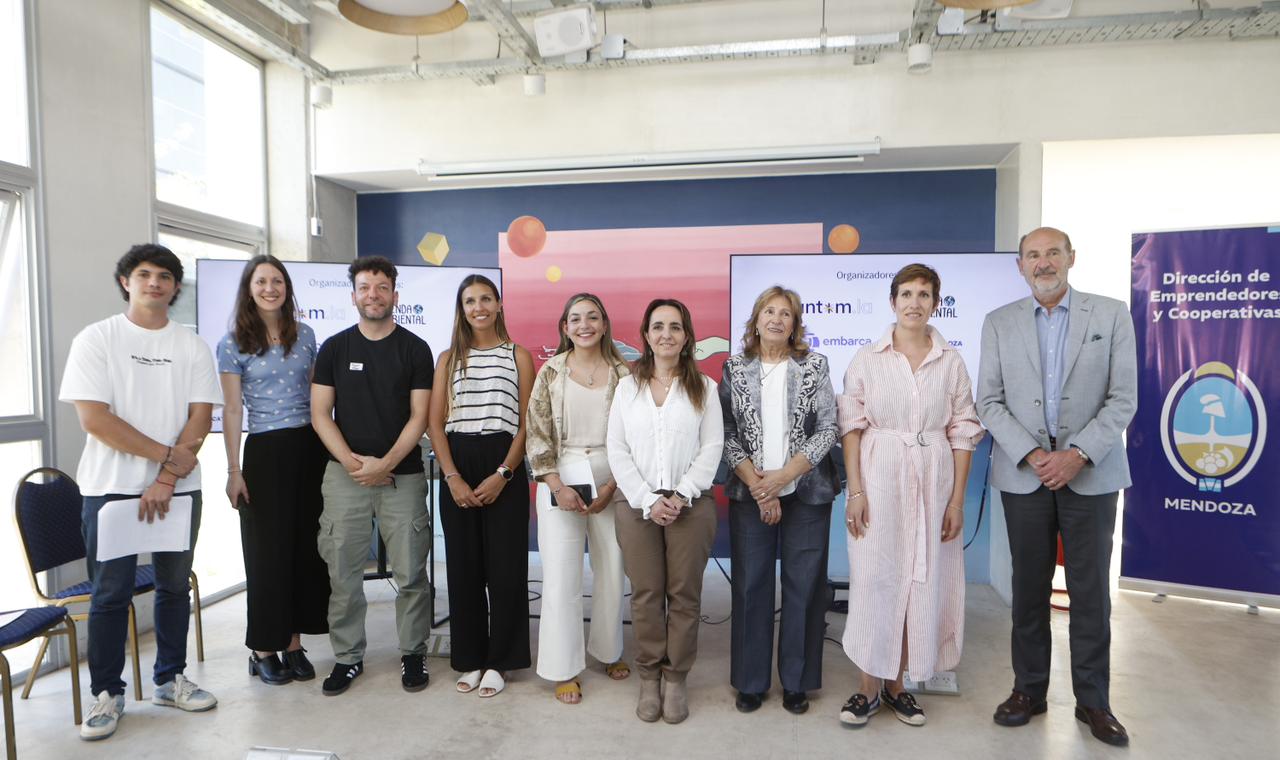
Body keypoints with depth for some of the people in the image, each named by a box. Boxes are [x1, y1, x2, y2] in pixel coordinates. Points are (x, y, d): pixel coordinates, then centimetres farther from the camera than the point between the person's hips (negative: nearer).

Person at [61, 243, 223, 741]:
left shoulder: (192, 346, 5)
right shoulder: (96, 339, -1)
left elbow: (200, 419, -1)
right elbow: (94, 419, -10)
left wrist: (166, 481, -11)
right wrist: (167, 455, -12)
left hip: (179, 488, 2)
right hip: (111, 488, -2)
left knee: (175, 585, 10)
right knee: (111, 593, 4)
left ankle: (170, 680, 25)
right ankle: (107, 693, 19)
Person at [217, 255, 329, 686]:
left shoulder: (304, 335, 9)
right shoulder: (233, 343, 0)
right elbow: (232, 411, -2)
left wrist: (330, 449, 9)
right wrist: (233, 469, -7)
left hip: (309, 448, 3)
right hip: (265, 452, -3)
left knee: (306, 547, 6)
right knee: (268, 550, 3)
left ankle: (293, 644, 19)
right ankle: (263, 650, 18)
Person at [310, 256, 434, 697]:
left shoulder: (415, 349, 3)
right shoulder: (335, 348, 7)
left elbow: (418, 417, -1)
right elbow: (320, 414, 4)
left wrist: (386, 463, -12)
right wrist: (351, 461, -9)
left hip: (403, 475, -1)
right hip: (345, 474, 2)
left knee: (410, 573, 2)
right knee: (343, 572, 6)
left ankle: (413, 652, 18)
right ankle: (347, 656, 21)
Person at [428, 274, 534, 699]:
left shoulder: (518, 356, 5)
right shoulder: (449, 359, 10)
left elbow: (527, 423, -1)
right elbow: (436, 423, 4)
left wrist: (502, 475, -12)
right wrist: (453, 478, -9)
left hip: (505, 467, -2)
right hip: (457, 468, 2)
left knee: (505, 567, 0)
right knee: (463, 567, 7)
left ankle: (498, 661, 15)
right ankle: (469, 660, 22)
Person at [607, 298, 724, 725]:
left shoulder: (703, 387, 5)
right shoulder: (627, 387, 8)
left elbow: (712, 447, -1)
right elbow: (617, 451, 2)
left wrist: (681, 495, -12)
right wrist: (648, 500, -8)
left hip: (691, 504, -1)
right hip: (638, 505, 1)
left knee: (684, 593, 5)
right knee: (646, 593, 6)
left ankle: (675, 678, 19)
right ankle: (649, 677, 20)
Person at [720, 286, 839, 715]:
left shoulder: (814, 367, 2)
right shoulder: (734, 369, 4)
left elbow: (827, 431, -3)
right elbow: (727, 434, 0)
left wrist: (782, 477, -12)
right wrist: (757, 486, -10)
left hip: (806, 492, 0)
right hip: (749, 494, 1)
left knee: (803, 586, 5)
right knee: (750, 585, 6)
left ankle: (796, 682, 21)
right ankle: (750, 681, 21)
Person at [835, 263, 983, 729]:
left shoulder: (951, 361, 5)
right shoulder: (866, 360, 1)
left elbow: (963, 432, 5)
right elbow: (851, 428, -1)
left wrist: (957, 499, 1)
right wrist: (855, 491, -8)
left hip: (933, 481, 2)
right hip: (879, 478, -2)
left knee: (923, 582, 7)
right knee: (874, 578, 1)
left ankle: (896, 685, 23)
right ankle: (869, 687, 16)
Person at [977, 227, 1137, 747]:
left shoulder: (1111, 315, 1)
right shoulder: (999, 323, 4)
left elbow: (1123, 399, -3)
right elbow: (989, 402, 0)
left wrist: (1078, 454, -14)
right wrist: (1031, 455, -12)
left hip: (1091, 473, -1)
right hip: (1024, 474, 1)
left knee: (1091, 591, 7)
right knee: (1029, 588, 10)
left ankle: (1093, 699, 22)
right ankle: (1029, 689, 24)